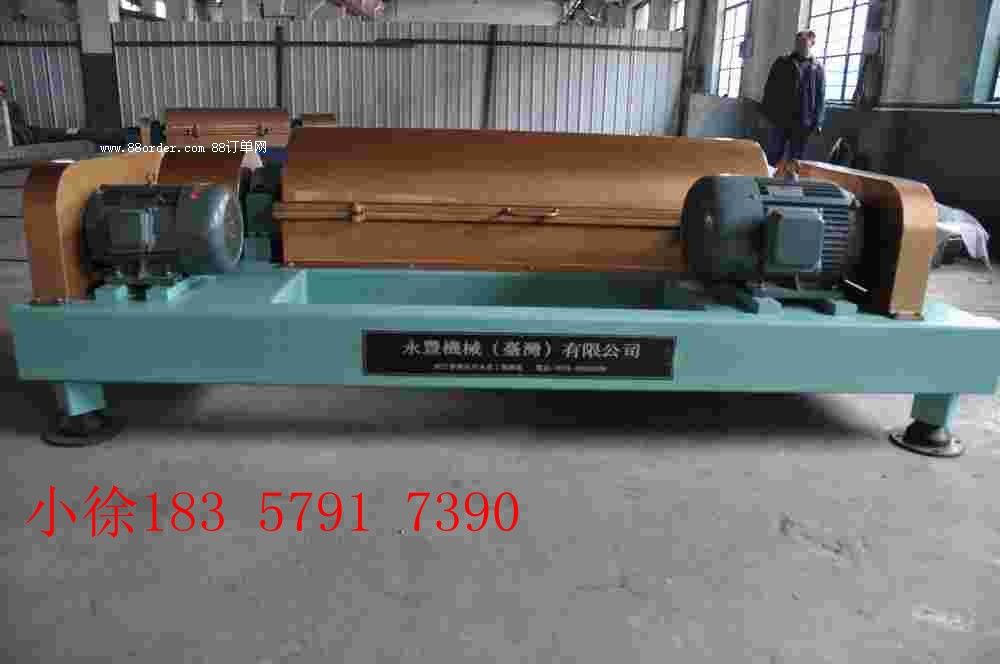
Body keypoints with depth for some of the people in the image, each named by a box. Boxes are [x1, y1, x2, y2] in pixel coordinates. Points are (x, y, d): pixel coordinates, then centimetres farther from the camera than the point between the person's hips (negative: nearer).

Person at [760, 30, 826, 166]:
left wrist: (818, 122, -3)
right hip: (780, 119, 0)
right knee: (773, 157, 0)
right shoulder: (782, 63, 10)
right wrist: (766, 113, -4)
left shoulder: (818, 69, 10)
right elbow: (769, 89, 7)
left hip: (803, 123, 0)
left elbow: (821, 97, 7)